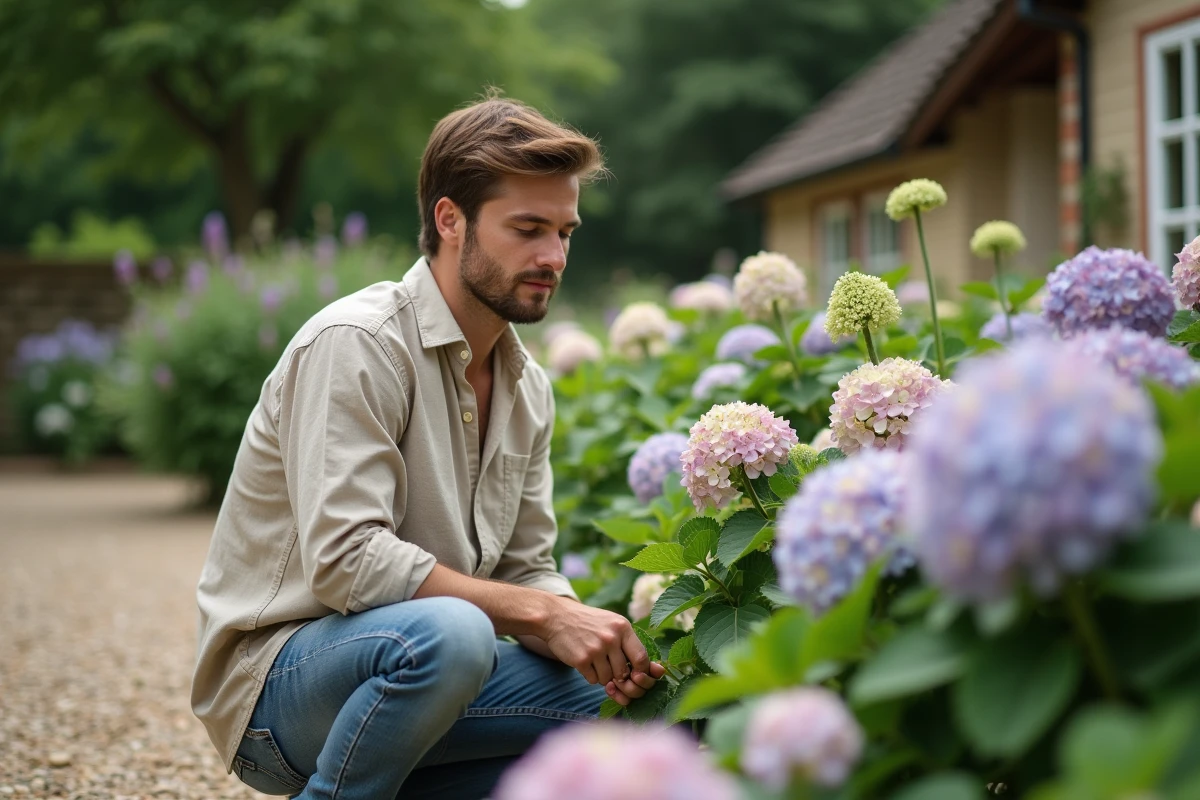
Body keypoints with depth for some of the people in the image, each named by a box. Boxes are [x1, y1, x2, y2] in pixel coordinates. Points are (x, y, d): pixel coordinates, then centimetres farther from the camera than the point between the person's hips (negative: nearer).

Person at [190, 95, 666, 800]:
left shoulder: (529, 390, 9)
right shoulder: (355, 344, -17)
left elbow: (525, 568, 10)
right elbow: (345, 559, -26)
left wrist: (592, 635, -12)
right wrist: (545, 614, -26)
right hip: (277, 678, -8)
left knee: (631, 706, -6)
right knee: (449, 632, -37)